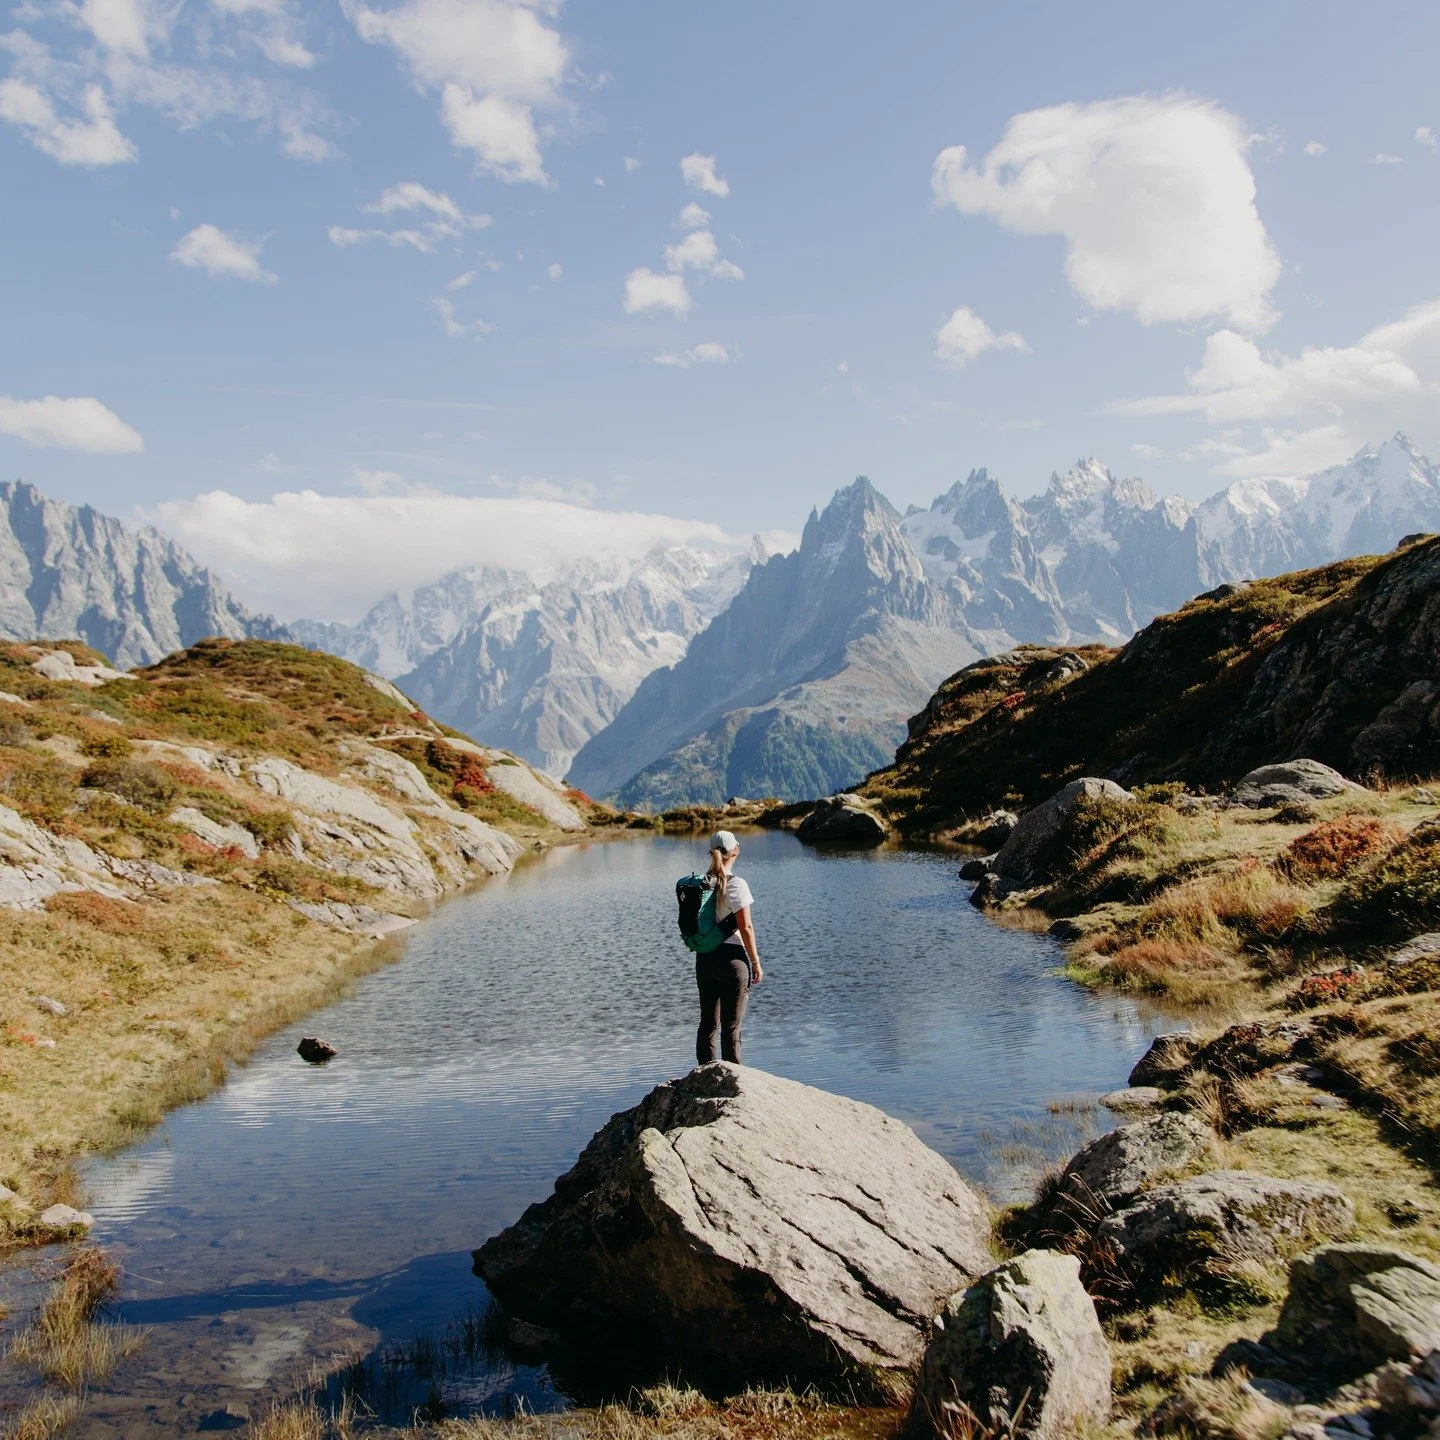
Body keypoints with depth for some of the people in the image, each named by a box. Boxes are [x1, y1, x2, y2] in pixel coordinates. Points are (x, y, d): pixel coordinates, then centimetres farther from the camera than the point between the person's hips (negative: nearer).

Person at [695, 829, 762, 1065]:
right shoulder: (736, 885, -13)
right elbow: (746, 927, -12)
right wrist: (756, 962, -4)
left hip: (704, 958, 6)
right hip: (732, 958, -5)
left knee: (708, 1023, 13)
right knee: (731, 1026, 2)